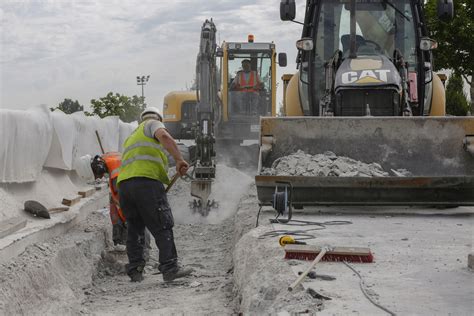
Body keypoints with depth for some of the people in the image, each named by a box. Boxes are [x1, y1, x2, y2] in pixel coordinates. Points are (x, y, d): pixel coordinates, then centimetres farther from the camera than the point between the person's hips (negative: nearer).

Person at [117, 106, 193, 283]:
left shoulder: (131, 138, 36)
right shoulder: (153, 124, 14)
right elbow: (164, 136, -10)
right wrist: (179, 159, -16)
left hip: (124, 183, 7)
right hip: (146, 182, -7)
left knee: (134, 229, 14)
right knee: (163, 226, -7)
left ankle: (135, 271, 11)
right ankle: (170, 268, -12)